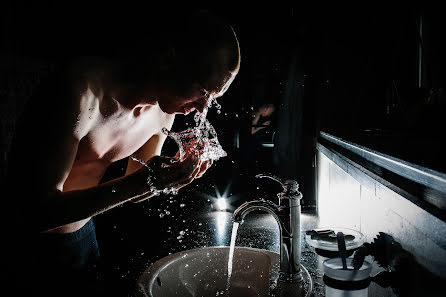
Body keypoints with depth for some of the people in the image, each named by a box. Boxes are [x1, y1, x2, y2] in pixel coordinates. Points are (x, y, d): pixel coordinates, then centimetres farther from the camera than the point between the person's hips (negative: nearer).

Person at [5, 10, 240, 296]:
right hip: (29, 245, -5)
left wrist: (170, 177, -18)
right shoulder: (80, 89, -30)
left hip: (82, 231, 6)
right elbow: (37, 210, -29)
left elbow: (131, 194, 3)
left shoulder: (164, 109, -8)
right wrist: (144, 181, -35)